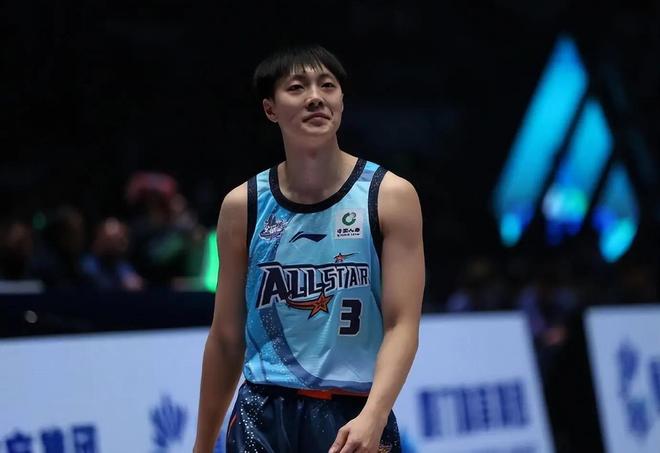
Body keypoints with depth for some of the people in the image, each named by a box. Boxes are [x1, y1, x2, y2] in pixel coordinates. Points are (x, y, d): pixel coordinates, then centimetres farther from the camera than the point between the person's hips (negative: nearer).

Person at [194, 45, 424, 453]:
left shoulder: (391, 197, -2)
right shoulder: (243, 206, 4)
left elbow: (402, 324, -8)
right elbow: (227, 338, 10)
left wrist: (372, 417, -24)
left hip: (356, 419, -1)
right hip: (263, 416, 1)